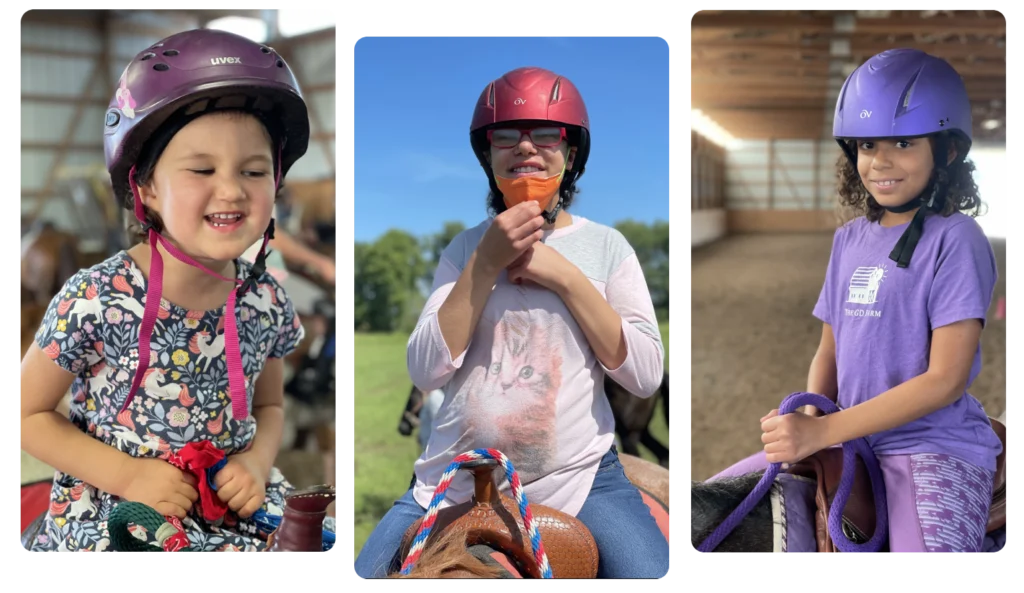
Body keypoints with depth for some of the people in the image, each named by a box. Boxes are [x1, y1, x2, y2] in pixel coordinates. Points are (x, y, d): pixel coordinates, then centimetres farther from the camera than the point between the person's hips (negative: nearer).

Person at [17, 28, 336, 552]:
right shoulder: (94, 301, -16)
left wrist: (256, 462, -8)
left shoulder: (267, 303, -5)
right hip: (109, 505, -3)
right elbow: (30, 416, -6)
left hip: (232, 505, 4)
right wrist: (129, 476, -15)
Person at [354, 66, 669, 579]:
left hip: (579, 479, -2)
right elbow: (426, 372, -4)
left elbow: (646, 375, -5)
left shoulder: (605, 245, 3)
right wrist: (486, 264, -12)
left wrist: (566, 277, -11)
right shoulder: (466, 247, 7)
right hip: (455, 481, 2)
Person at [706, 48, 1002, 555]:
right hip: (851, 439, 6)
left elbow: (946, 379, -17)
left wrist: (824, 430, -21)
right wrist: (808, 419, -7)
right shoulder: (850, 238, 10)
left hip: (936, 446, -6)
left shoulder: (955, 240, -11)